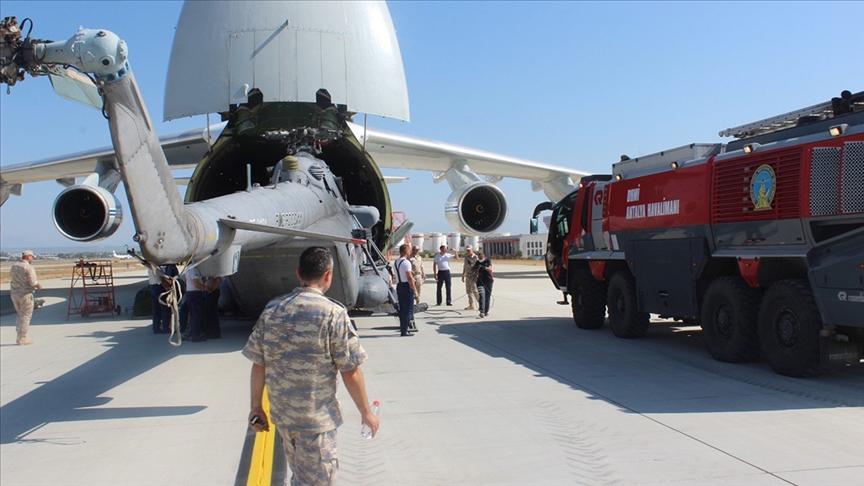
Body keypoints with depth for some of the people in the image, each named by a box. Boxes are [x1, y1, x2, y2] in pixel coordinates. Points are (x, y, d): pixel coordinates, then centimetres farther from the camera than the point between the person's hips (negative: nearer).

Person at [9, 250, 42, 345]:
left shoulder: (14, 265, 6)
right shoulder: (29, 268, -17)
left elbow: (10, 275, 24)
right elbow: (33, 282, -19)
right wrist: (39, 286, 0)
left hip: (14, 293, 7)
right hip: (25, 294, -7)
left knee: (20, 315, 19)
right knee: (25, 316, 1)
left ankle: (19, 336, 19)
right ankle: (22, 339, 1)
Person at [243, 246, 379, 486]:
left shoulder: (272, 310, -1)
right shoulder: (333, 313, -16)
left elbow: (258, 365, 2)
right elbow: (350, 372, -13)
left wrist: (256, 407, 14)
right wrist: (366, 412, -1)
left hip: (281, 414, 6)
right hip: (317, 419, -6)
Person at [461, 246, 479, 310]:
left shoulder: (475, 257, -9)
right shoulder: (466, 257, 14)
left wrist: (477, 277, -19)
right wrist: (463, 276, 20)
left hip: (473, 276, -8)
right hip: (467, 276, 8)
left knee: (474, 290, -12)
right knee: (468, 291, 8)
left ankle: (480, 304, -2)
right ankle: (471, 305, 15)